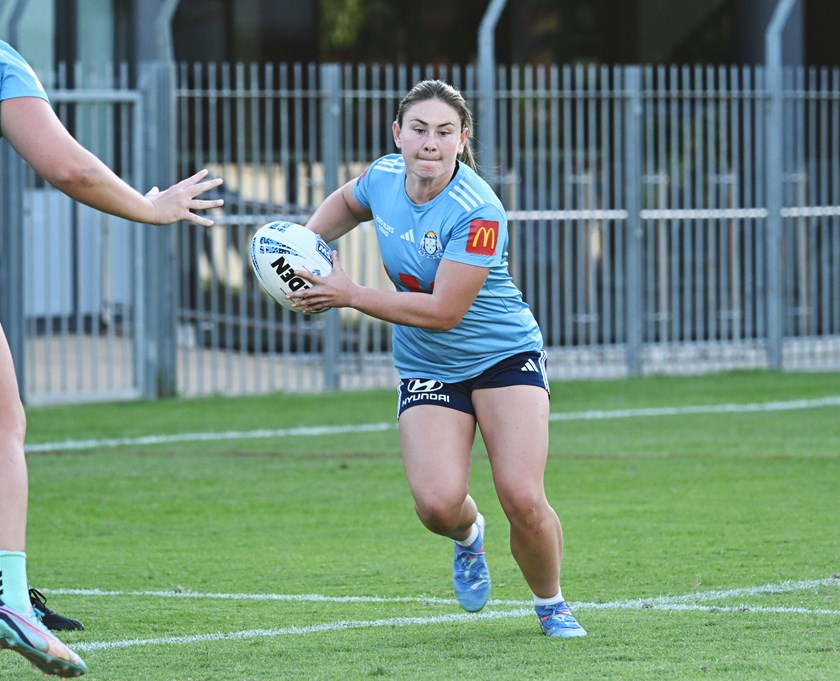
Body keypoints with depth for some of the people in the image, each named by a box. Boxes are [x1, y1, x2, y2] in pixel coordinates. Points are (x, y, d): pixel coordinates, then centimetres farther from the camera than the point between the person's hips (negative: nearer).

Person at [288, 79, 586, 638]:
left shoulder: (477, 212, -25)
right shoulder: (384, 176, -6)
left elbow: (444, 312, -26)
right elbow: (347, 202, 21)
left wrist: (349, 294, -23)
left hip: (505, 357, -4)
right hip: (426, 370, 4)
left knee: (523, 499, -17)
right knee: (438, 503, -18)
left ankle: (551, 603, 13)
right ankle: (469, 535, 21)